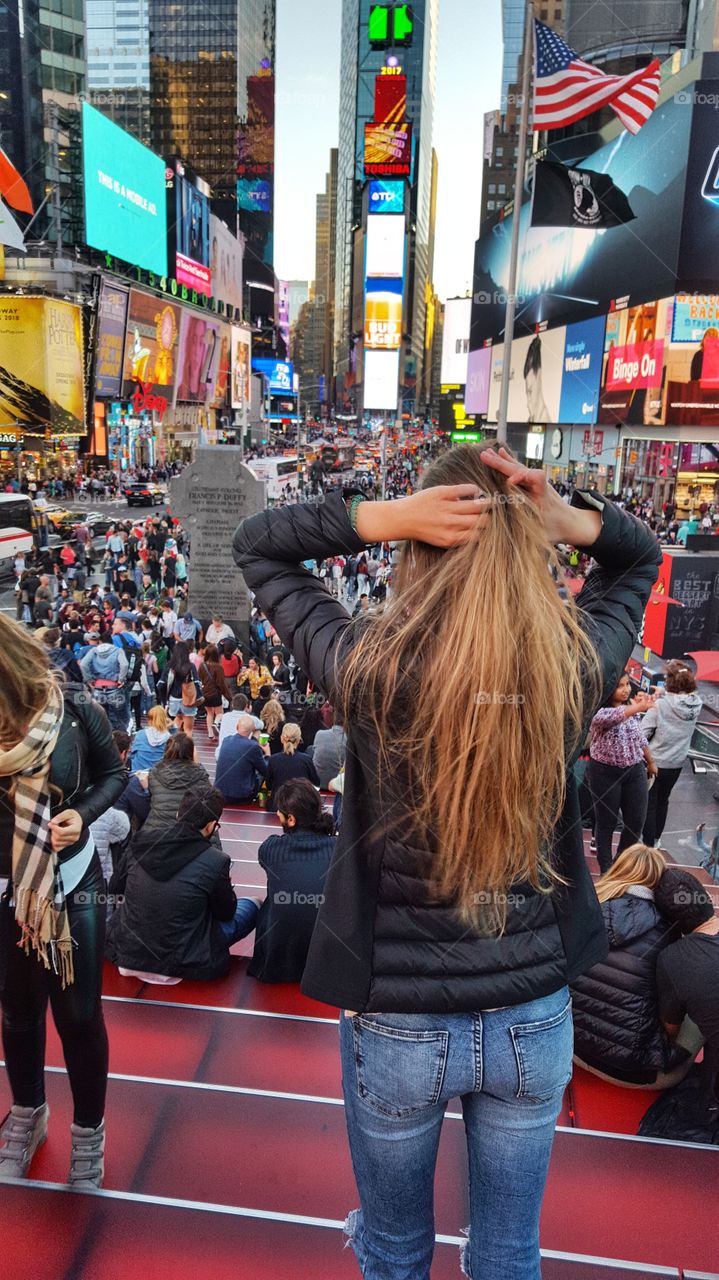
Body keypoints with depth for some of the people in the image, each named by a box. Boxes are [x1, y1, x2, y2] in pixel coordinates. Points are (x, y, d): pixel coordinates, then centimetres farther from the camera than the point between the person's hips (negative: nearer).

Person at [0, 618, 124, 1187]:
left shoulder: (75, 709, -17)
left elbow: (113, 773, -3)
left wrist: (83, 812, -20)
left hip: (73, 881, -2)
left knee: (79, 1012, 8)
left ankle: (88, 1134, 32)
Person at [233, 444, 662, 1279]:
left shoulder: (374, 672, -23)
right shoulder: (573, 671, -16)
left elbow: (252, 545, -7)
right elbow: (640, 558, 6)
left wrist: (382, 517, -22)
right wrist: (576, 522, -14)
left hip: (398, 1024, -2)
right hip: (535, 1020, 2)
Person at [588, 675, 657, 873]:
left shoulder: (631, 708, 2)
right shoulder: (599, 711, -18)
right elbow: (612, 717, -43)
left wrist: (650, 762, 25)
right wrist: (638, 708, -58)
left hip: (635, 770, 5)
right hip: (605, 773, -5)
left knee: (636, 822, 9)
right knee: (606, 824, 7)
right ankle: (607, 870, 21)